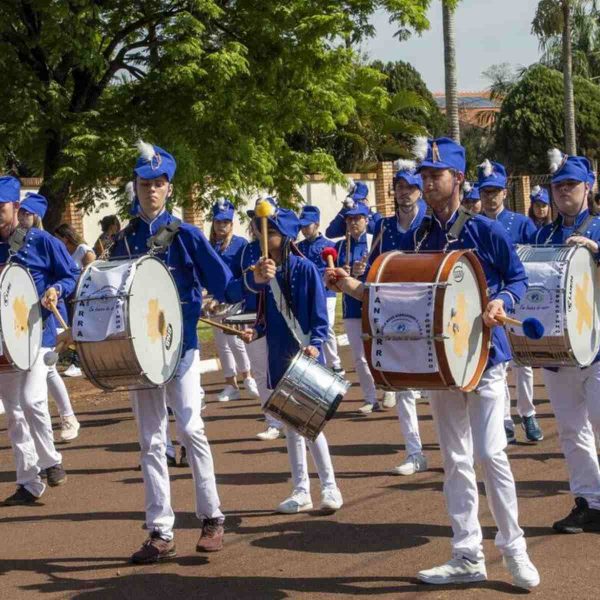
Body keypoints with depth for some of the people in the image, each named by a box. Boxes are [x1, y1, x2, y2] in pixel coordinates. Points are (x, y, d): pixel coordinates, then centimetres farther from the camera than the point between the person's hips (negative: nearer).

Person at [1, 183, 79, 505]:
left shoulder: (42, 241, -4)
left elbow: (72, 275, 0)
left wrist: (55, 290, -19)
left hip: (38, 331, -5)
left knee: (32, 400, -19)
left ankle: (50, 461, 5)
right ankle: (28, 483, 13)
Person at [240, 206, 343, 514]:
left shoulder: (305, 268, -8)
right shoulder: (265, 271, 6)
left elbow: (319, 313, -8)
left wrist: (315, 344, -21)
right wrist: (256, 331, -4)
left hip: (305, 356, -6)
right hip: (279, 357, 6)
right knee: (291, 425, 10)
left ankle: (330, 488, 5)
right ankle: (301, 492, 17)